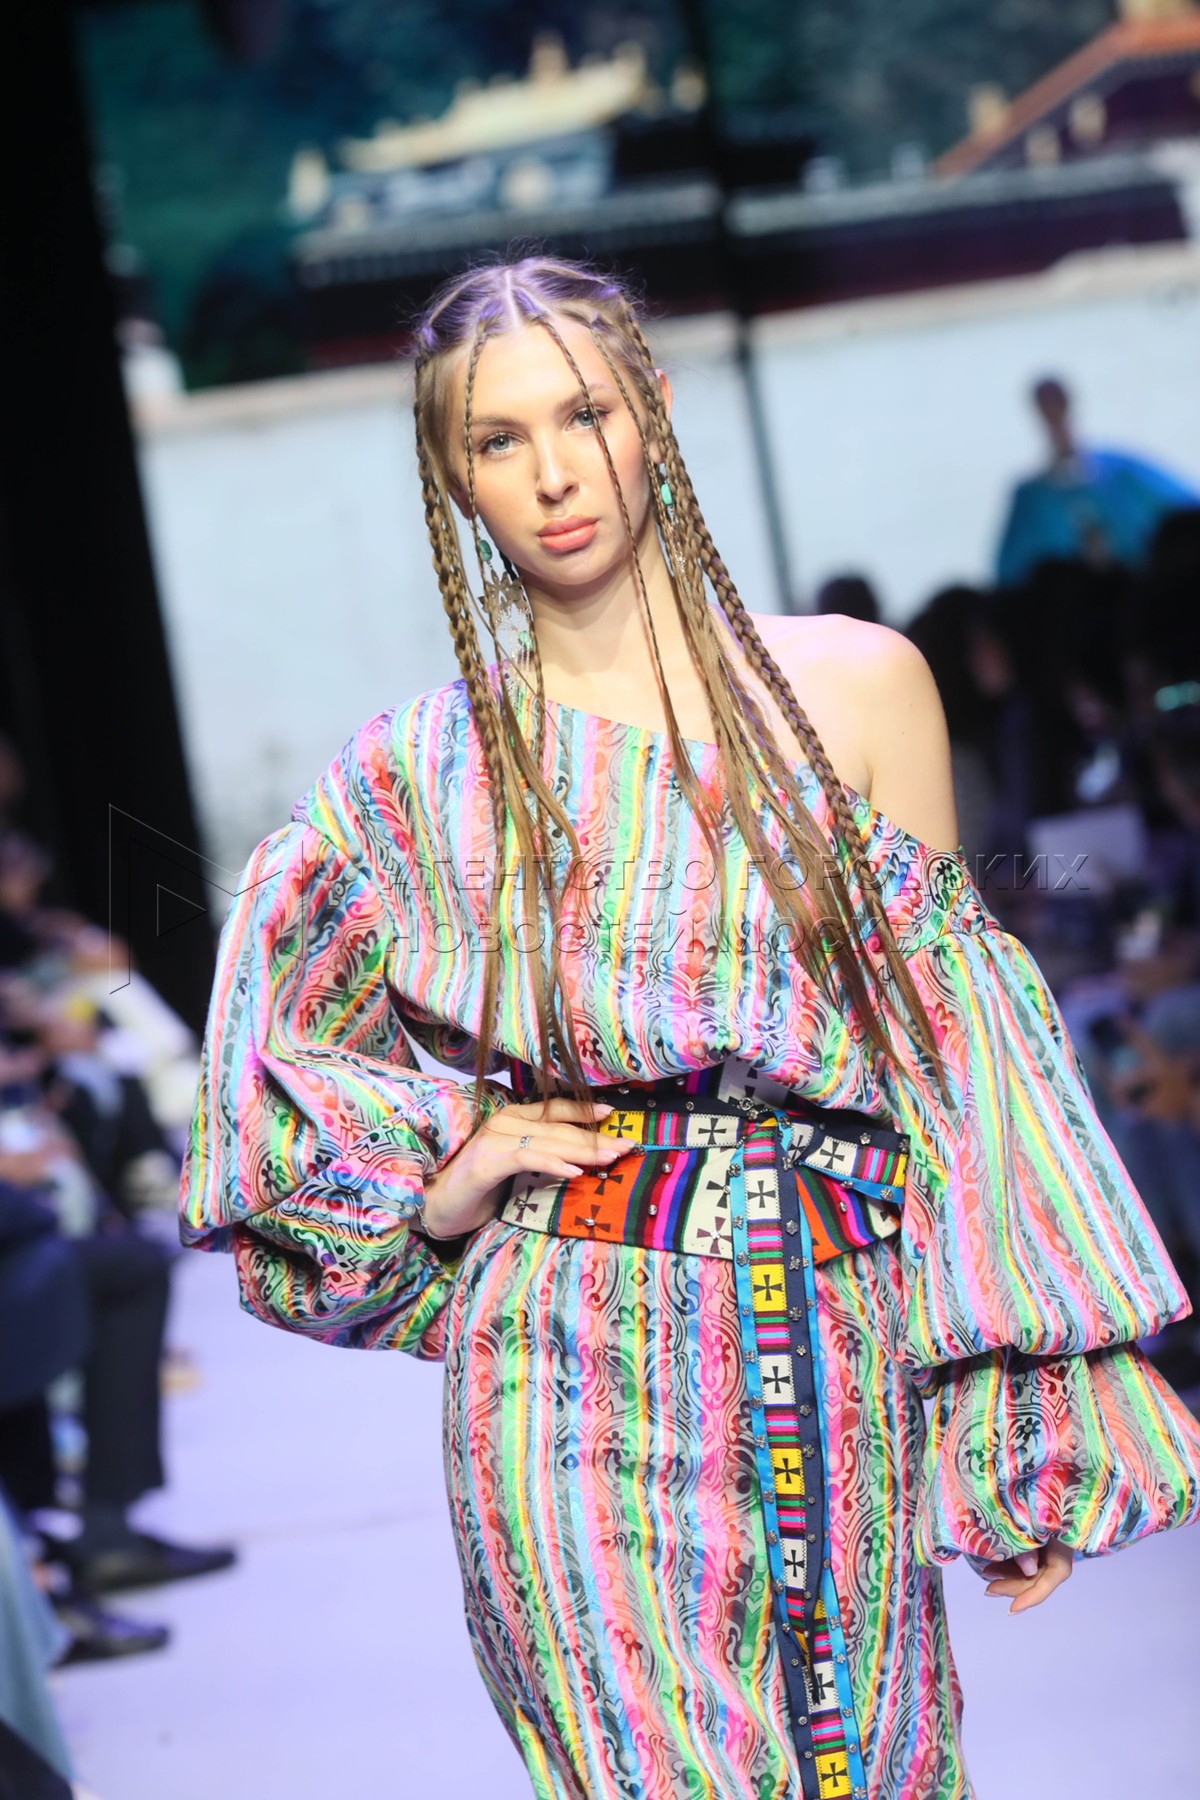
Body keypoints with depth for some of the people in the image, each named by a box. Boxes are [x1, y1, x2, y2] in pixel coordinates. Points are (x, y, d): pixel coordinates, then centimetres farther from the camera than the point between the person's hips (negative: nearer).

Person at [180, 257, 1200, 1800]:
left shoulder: (856, 684, 5)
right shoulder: (424, 773, 4)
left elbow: (948, 1042, 6)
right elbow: (275, 1075, 16)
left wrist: (1030, 1422, 2)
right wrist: (438, 1186, -1)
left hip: (840, 1370, 2)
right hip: (579, 1388, -1)